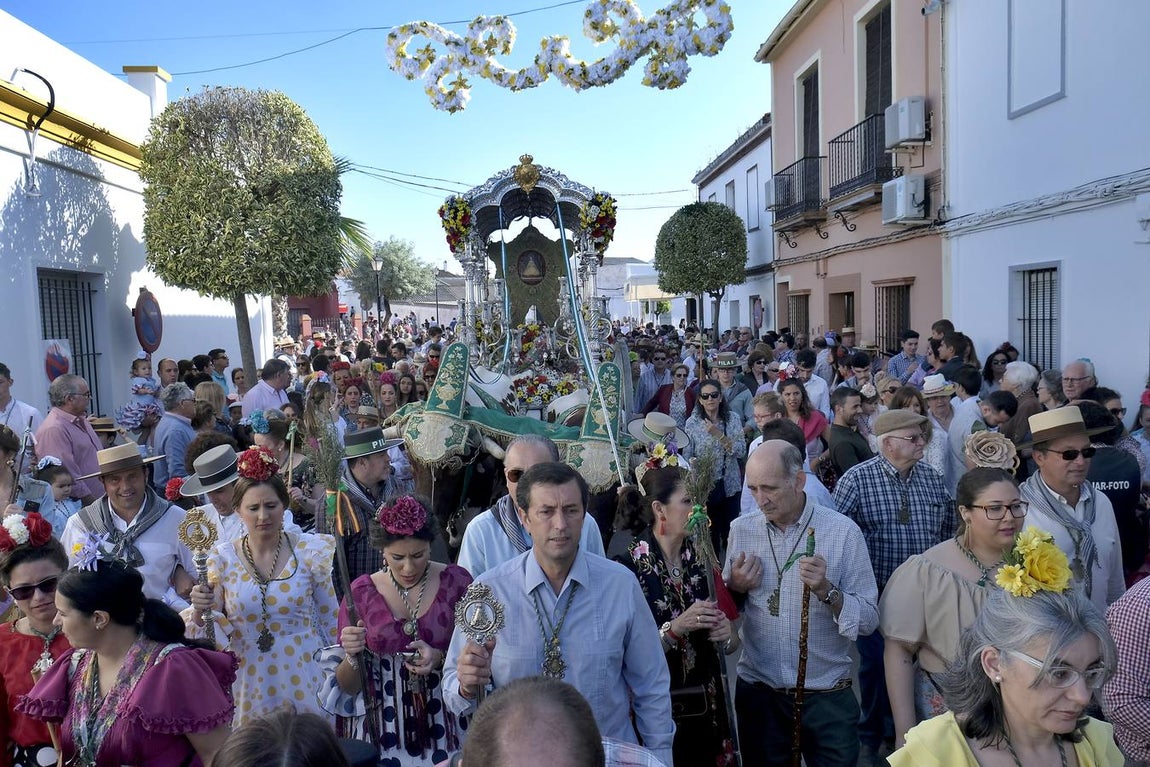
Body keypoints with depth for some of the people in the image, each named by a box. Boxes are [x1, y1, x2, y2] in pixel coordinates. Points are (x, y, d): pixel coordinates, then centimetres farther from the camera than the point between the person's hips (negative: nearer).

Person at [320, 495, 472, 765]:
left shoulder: (456, 581, -7)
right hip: (382, 729, 0)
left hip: (443, 725, 0)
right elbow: (346, 688, -1)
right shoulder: (361, 592, -6)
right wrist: (353, 657, -21)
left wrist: (441, 658, -18)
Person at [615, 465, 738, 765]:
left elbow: (732, 645, 6)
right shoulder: (628, 568, -18)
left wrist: (727, 636, -14)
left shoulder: (702, 560, 0)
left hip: (706, 707, 5)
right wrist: (675, 628, -28)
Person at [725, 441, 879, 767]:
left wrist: (826, 590, -27)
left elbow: (868, 620, -11)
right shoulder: (741, 529, -2)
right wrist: (735, 588, -12)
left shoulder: (843, 531, -12)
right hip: (757, 692, 3)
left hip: (827, 698, -2)